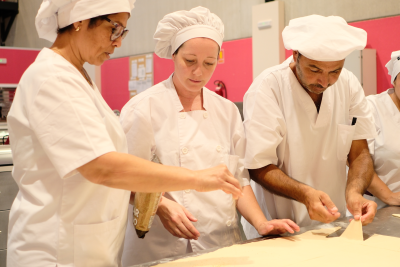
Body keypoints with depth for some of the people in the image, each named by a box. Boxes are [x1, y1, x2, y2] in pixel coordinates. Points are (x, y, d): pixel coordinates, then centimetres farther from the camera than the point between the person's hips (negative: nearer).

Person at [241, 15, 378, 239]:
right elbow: (260, 167, -16)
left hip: (332, 222, 7)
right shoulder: (267, 88, -18)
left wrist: (354, 192, -20)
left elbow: (360, 153, 0)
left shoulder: (349, 84, -5)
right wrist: (305, 194, -32)